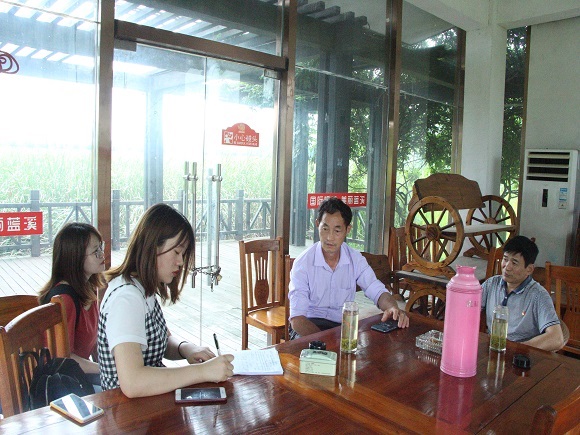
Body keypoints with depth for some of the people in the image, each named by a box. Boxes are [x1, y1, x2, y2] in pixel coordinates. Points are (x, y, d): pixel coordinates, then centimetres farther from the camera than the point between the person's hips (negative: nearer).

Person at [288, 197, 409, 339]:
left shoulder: (356, 259, -1)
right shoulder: (303, 263, -14)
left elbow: (378, 292, 1)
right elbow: (297, 320, -19)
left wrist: (393, 308, -24)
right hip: (311, 325, -4)